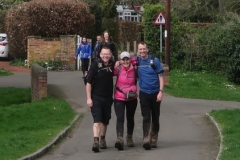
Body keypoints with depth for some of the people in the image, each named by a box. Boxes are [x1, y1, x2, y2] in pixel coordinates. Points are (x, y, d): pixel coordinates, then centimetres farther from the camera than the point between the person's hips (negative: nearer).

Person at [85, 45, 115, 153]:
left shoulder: (112, 65, 1)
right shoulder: (95, 65, -10)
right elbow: (88, 82, -9)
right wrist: (88, 98, -12)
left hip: (108, 98, 4)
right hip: (96, 97, -4)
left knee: (105, 121, 14)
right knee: (97, 119, -15)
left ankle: (102, 140, 29)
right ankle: (96, 141, -22)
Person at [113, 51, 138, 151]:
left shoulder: (134, 69, -5)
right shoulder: (118, 69, -10)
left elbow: (135, 82, 9)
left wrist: (133, 91, -2)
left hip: (132, 98, 3)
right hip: (119, 98, -3)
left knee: (130, 118, 17)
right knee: (120, 118, -18)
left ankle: (129, 138, 35)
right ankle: (119, 139, -28)